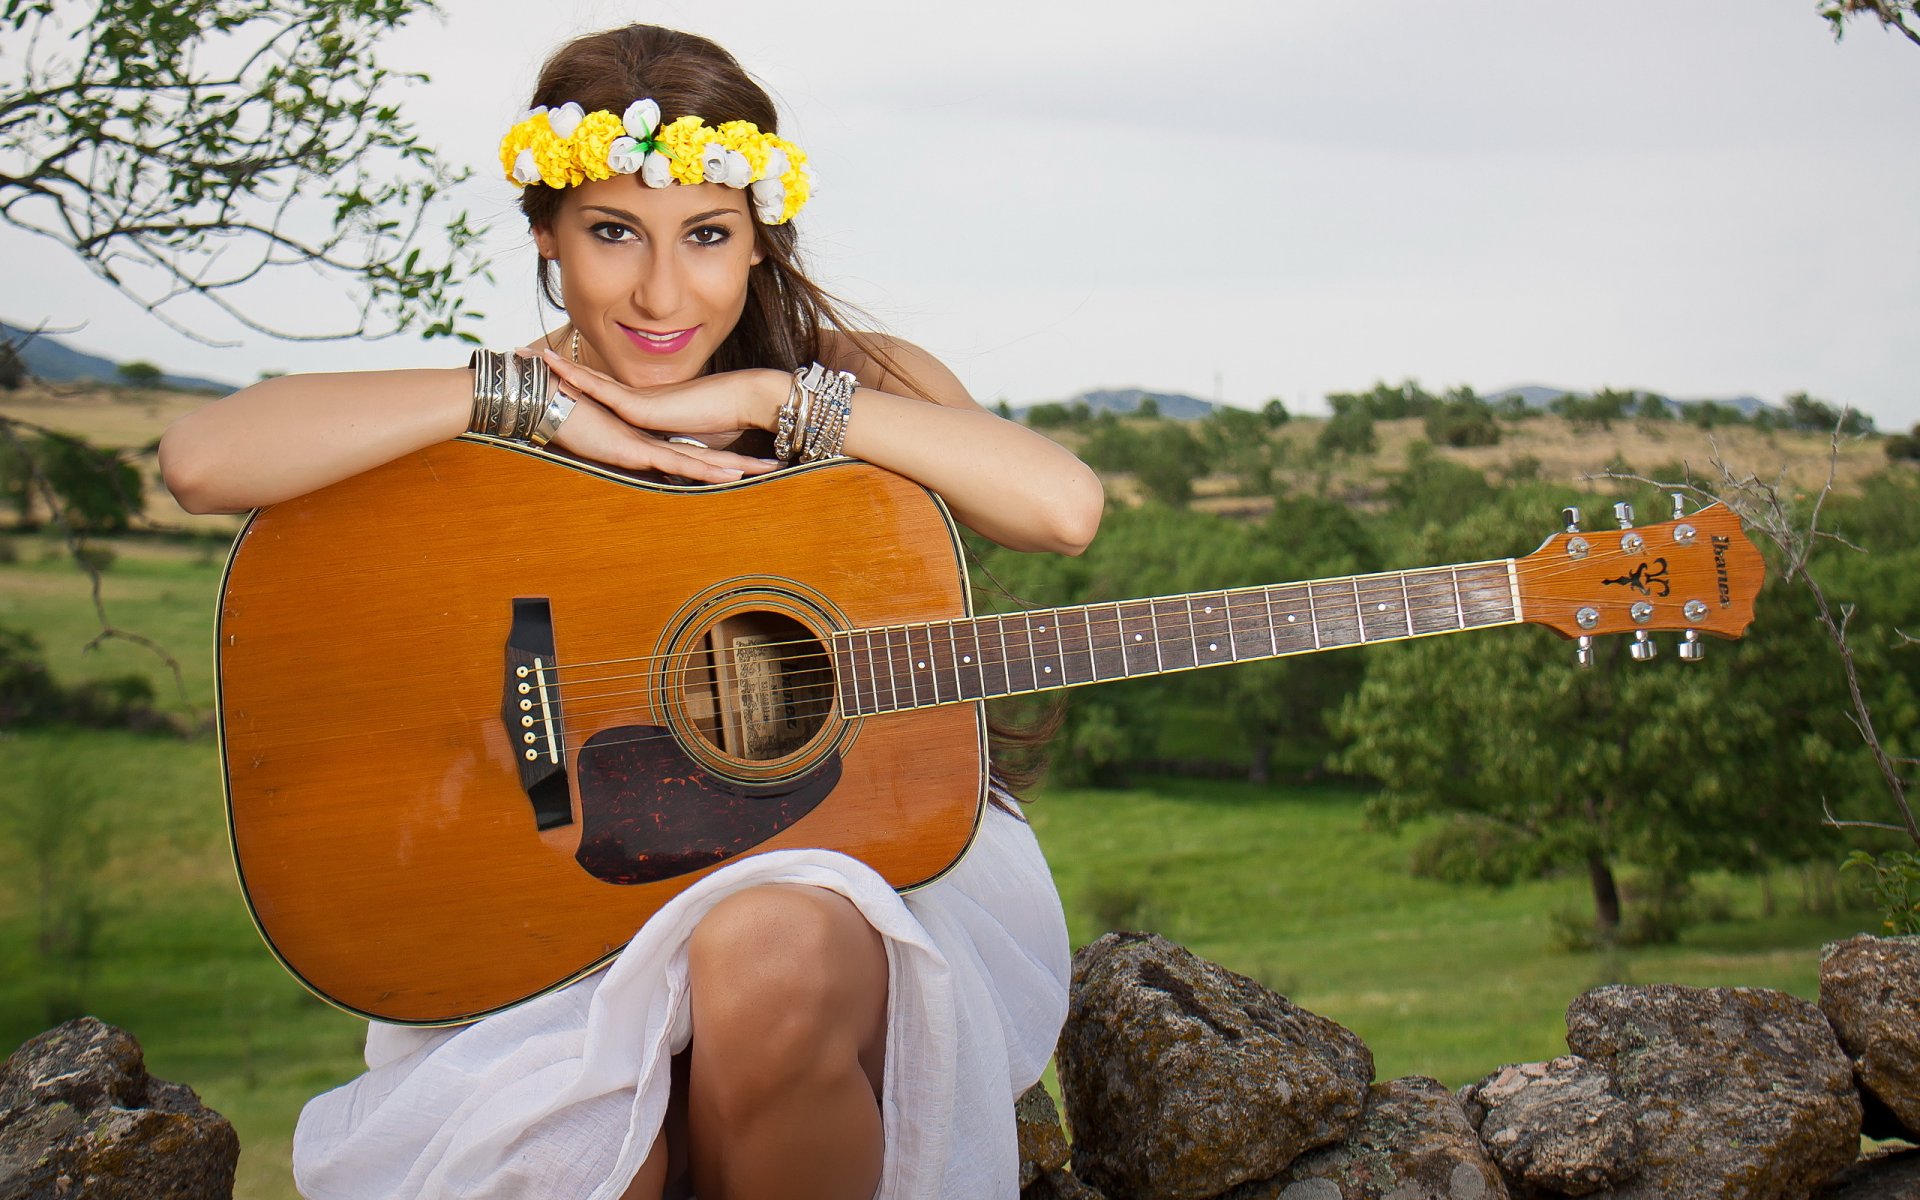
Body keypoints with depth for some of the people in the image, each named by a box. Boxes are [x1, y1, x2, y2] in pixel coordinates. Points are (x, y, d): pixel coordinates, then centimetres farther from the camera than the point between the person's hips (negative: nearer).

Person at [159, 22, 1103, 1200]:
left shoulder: (856, 380, 4)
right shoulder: (496, 424, 2)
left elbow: (1064, 505, -17)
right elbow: (204, 458, -17)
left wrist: (765, 400, -16)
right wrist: (534, 403, -17)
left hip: (862, 844, 1)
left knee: (772, 953, -35)